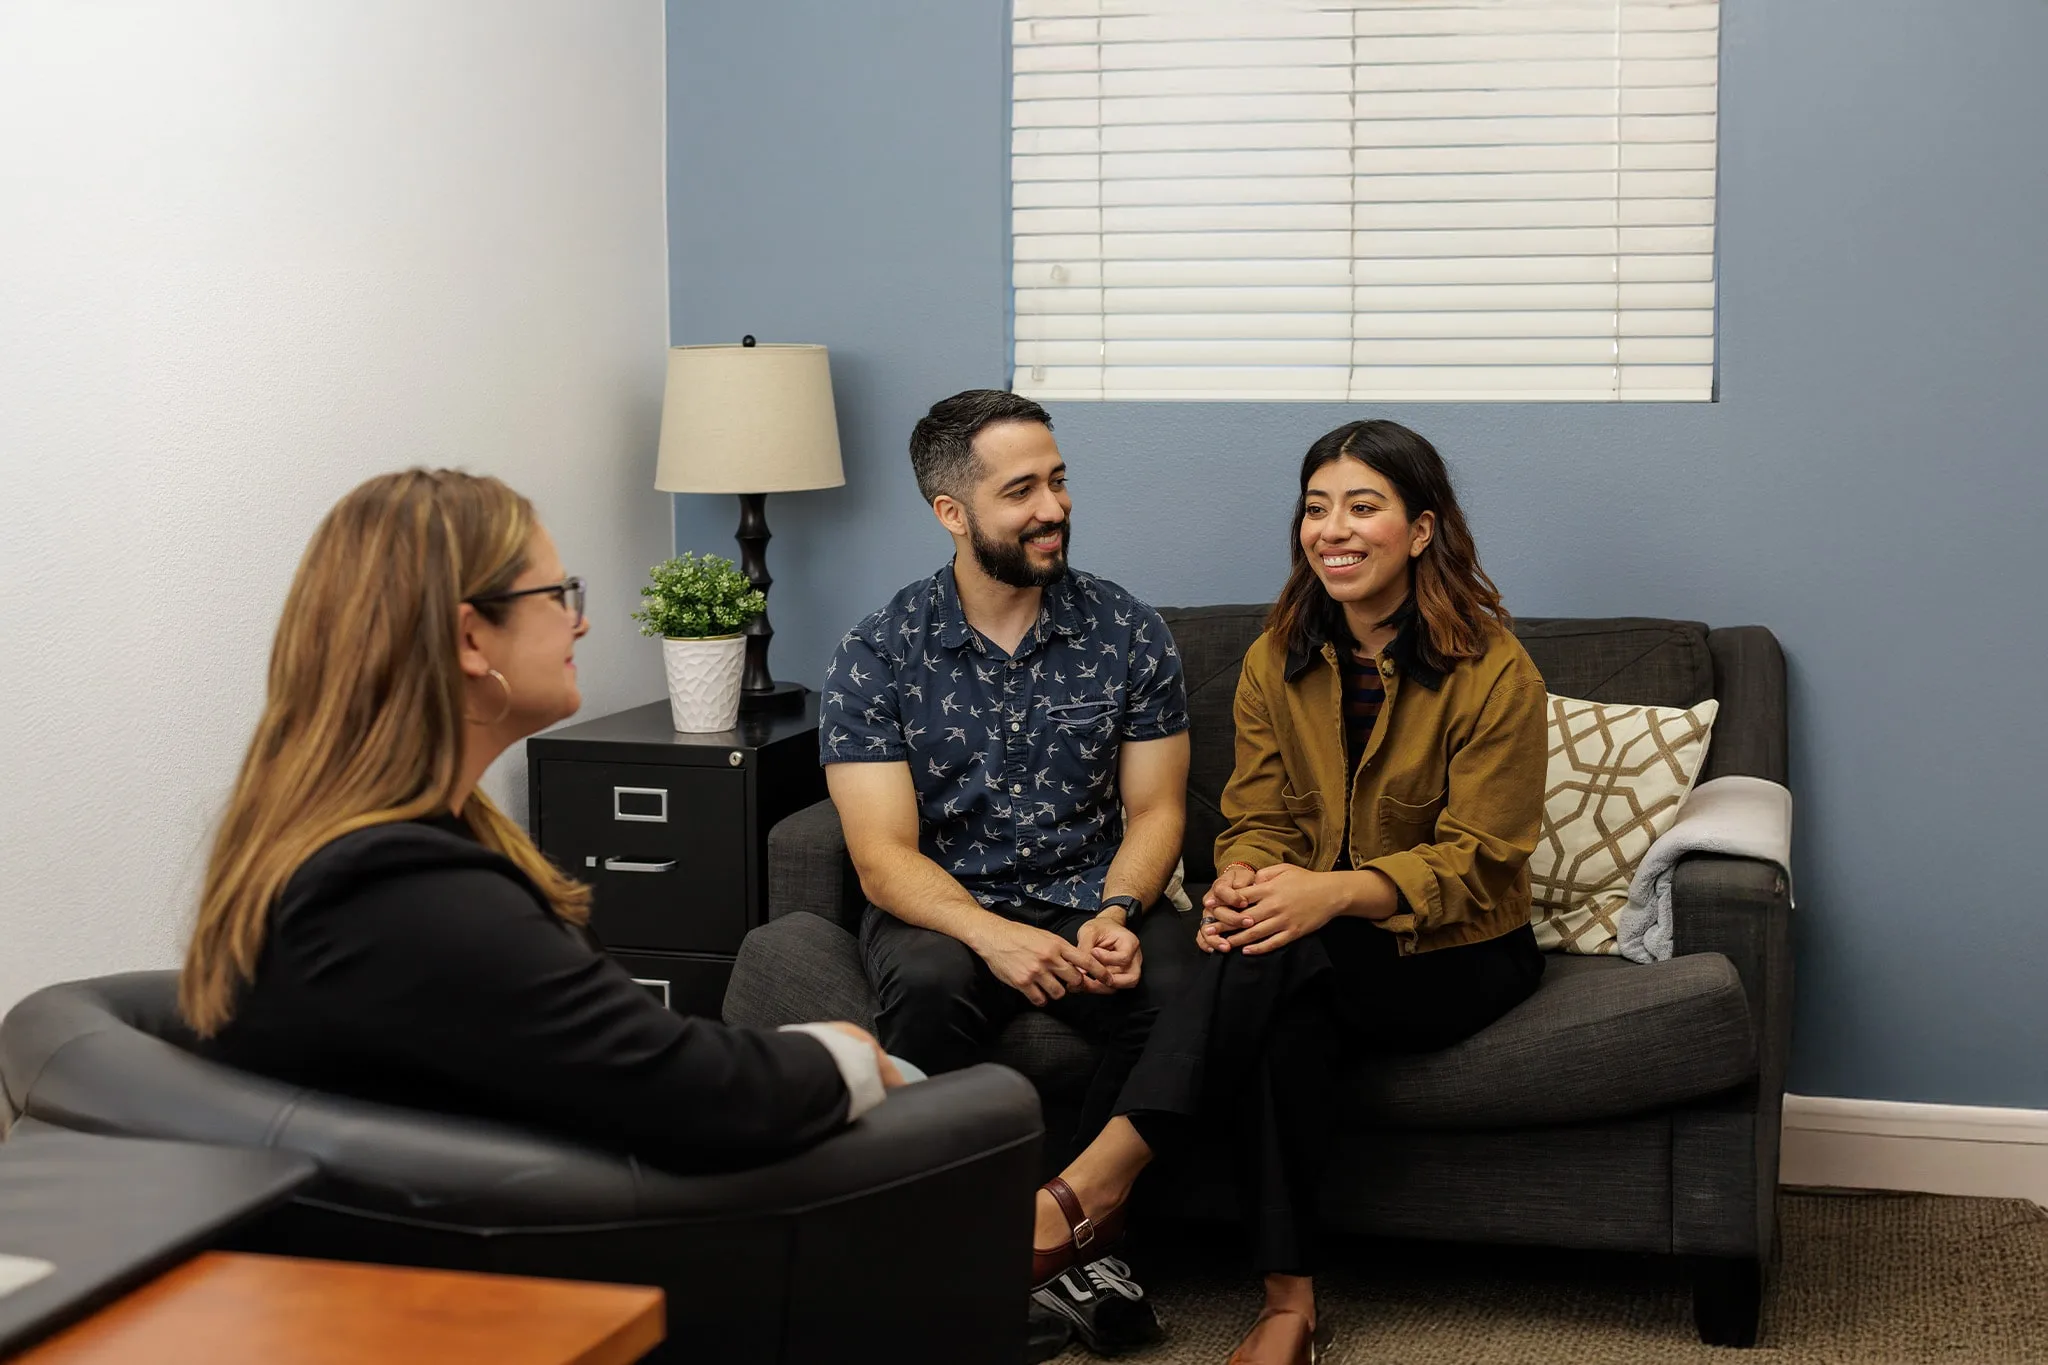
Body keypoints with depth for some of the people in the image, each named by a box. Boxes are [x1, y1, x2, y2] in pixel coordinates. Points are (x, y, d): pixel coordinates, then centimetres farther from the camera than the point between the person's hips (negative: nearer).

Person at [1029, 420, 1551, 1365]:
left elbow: (1474, 861, -14)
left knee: (1277, 955, -34)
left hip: (1455, 957, -4)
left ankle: (1094, 1185, -38)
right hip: (1323, 958, 4)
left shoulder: (1494, 673, -10)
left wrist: (1333, 892, -31)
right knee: (1284, 1024, -34)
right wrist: (1239, 882, -22)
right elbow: (1257, 817, 4)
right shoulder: (1277, 660, 6)